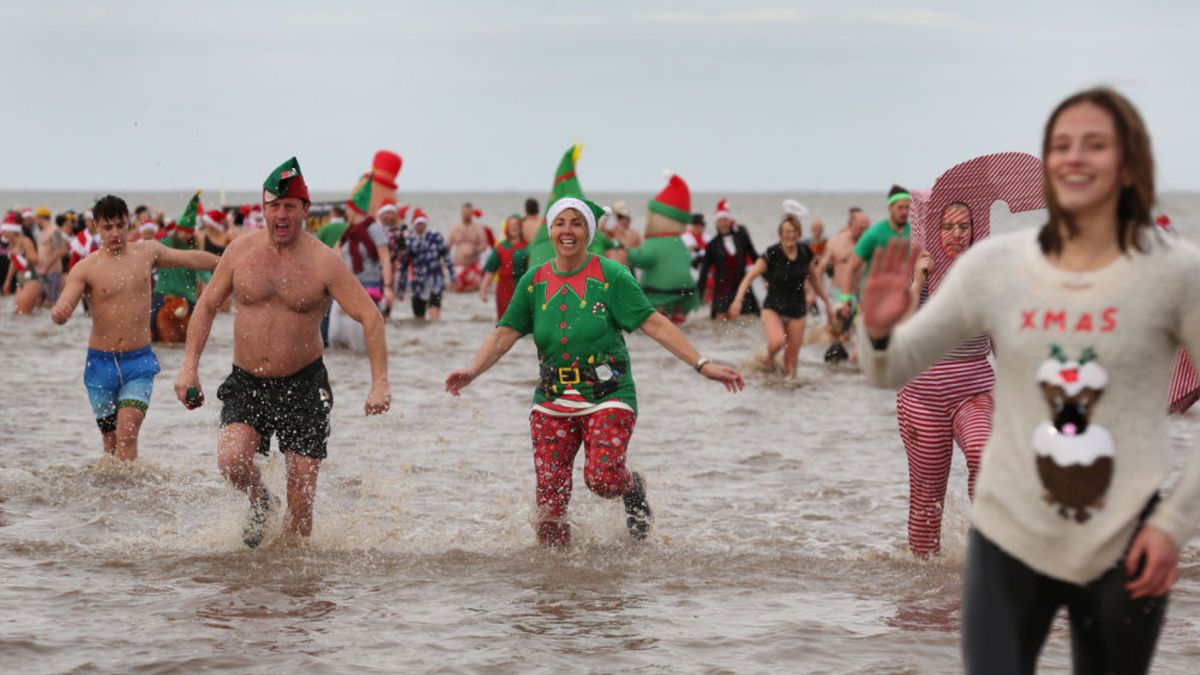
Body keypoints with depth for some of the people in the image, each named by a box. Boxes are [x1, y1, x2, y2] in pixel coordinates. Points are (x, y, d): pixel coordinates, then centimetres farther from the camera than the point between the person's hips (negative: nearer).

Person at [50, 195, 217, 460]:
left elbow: (192, 259, 19)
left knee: (127, 434, -17)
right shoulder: (86, 268, -5)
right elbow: (62, 310, -15)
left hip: (139, 361, 0)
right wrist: (59, 313, -39)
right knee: (111, 440, 7)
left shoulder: (147, 253, 5)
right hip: (101, 362, 0)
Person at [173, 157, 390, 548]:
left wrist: (380, 384, -20)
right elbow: (207, 305, 10)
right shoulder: (242, 250, -1)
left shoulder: (323, 262, -9)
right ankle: (260, 502, 11)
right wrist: (189, 367, 1)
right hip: (246, 383, 2)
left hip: (303, 384, -2)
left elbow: (370, 317, -10)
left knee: (301, 494, -3)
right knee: (231, 461, -22)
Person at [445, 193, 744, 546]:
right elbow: (504, 334, 4)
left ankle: (634, 490, 14)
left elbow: (654, 324, -7)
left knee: (602, 477, -22)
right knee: (549, 496, -3)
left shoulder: (611, 276, -6)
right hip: (552, 402, 3)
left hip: (607, 397, -3)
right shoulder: (534, 281, 5)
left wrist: (703, 365, -14)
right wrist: (471, 371, -13)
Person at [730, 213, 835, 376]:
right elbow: (750, 276, -16)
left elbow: (814, 279, 14)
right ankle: (769, 359, 3)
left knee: (791, 361, 2)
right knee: (777, 342, -29)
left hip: (797, 309, 3)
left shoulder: (805, 253, -2)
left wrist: (827, 303, 18)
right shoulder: (772, 254, -13)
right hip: (773, 307, -3)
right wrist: (738, 300, -30)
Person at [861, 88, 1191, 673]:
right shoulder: (994, 264, -2)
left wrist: (1175, 521, -8)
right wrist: (879, 332, -17)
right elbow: (892, 372, 5)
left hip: (1125, 546, -1)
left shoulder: (1174, 270, -8)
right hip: (1008, 537, 1)